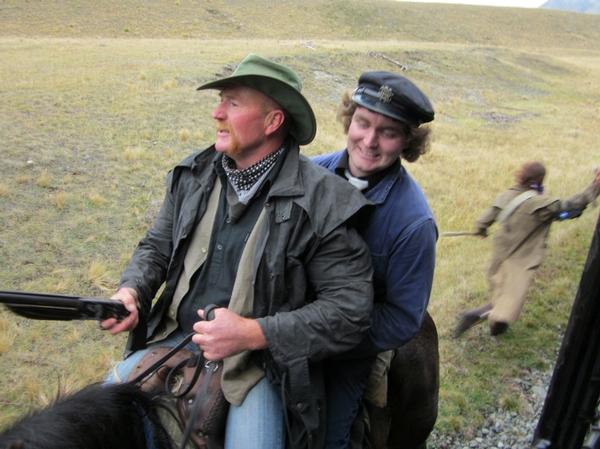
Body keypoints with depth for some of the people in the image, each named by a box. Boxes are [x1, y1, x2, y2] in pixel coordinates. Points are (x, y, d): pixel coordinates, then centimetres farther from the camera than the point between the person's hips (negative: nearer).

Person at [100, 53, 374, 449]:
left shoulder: (322, 201, -18)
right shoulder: (194, 175, 0)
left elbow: (351, 309, -18)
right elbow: (157, 247, 13)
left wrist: (254, 333, -25)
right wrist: (132, 290, -9)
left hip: (261, 361, -4)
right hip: (175, 341, 5)